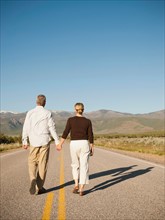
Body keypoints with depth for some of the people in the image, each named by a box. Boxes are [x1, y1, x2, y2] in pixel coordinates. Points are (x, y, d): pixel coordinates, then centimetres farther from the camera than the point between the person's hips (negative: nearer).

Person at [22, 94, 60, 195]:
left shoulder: (30, 113, 1)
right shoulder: (48, 113, -4)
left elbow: (26, 128, 1)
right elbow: (52, 128, -7)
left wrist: (25, 142, 9)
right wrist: (57, 142, -3)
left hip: (34, 142, 1)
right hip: (45, 141, -1)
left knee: (32, 163, 15)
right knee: (42, 164, 7)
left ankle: (33, 180, -10)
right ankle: (39, 187, 12)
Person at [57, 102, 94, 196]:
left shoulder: (70, 120, -1)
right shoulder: (88, 121, 2)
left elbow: (65, 133, -6)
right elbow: (91, 136, 1)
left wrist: (60, 144, 1)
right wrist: (92, 148, 8)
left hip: (74, 145, 0)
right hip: (84, 144, 0)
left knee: (75, 165, 19)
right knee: (84, 167, 3)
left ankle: (76, 185, 5)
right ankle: (81, 190, -4)